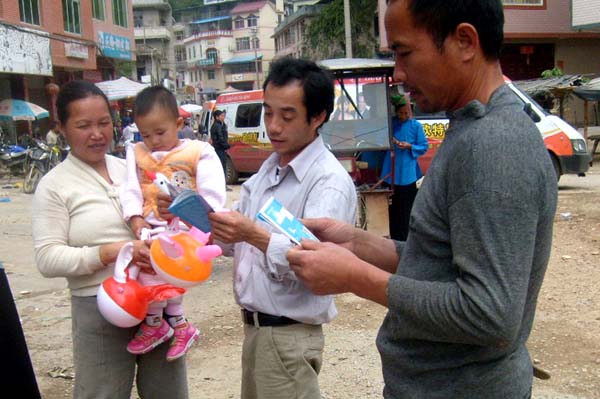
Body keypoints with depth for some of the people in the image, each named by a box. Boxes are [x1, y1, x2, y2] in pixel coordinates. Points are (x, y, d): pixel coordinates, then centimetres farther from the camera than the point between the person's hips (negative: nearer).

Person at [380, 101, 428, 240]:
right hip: (391, 173, 3)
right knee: (392, 208, 9)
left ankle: (403, 240, 8)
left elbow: (424, 146, -1)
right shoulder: (390, 123, 5)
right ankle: (394, 239, 19)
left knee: (406, 209, 0)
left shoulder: (416, 125, -2)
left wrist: (409, 146, -17)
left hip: (407, 174, -3)